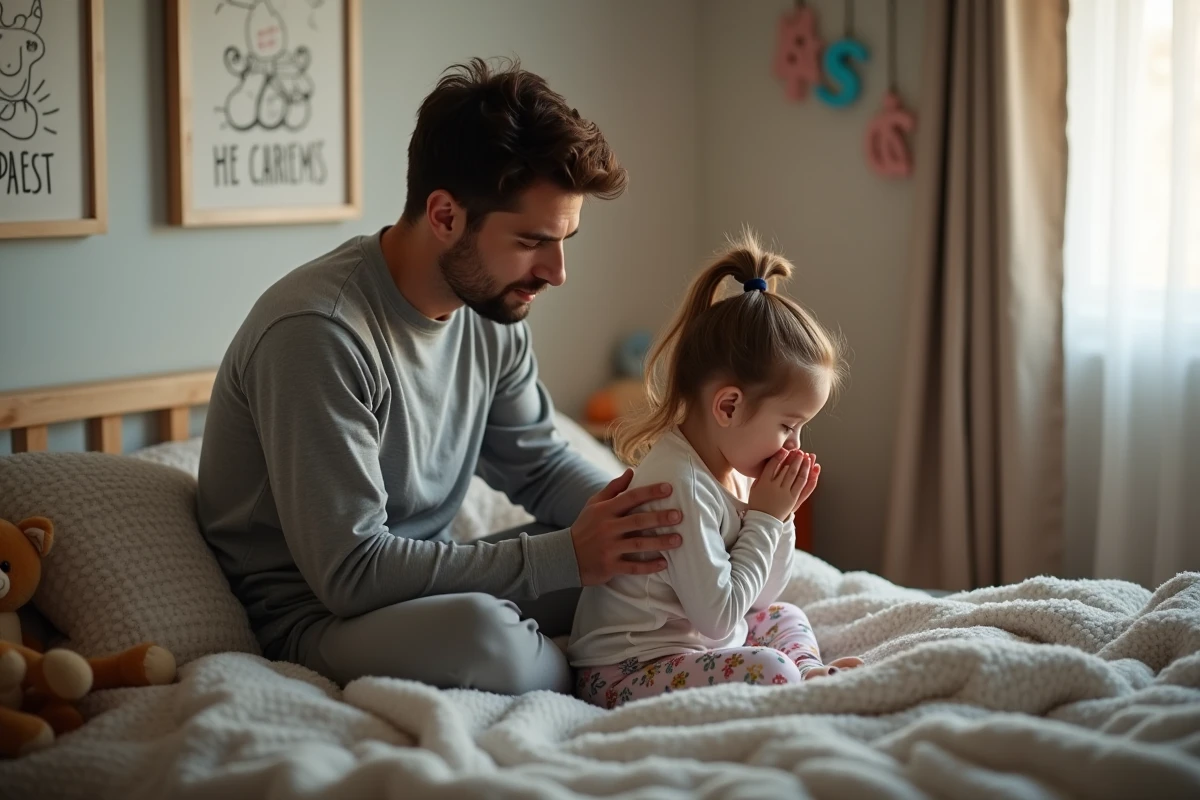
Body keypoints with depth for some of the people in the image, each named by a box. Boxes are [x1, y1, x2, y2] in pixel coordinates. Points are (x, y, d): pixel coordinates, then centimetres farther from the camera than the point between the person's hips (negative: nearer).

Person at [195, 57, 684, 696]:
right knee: (481, 631, -35)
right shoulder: (317, 331, -27)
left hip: (424, 580, 7)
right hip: (310, 614, -7)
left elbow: (538, 464, 11)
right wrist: (563, 555, -27)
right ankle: (583, 680, -6)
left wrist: (636, 514, -11)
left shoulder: (491, 309, -2)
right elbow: (350, 571, -28)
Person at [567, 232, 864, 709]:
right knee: (769, 671, -30)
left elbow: (761, 595, 16)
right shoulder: (683, 484, -23)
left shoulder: (733, 471, 8)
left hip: (691, 644, 11)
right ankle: (811, 682, -4)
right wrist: (763, 519, -16)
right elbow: (719, 617, -25)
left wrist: (781, 517, 1)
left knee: (783, 618, 25)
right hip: (624, 673, -11)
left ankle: (811, 674, 1)